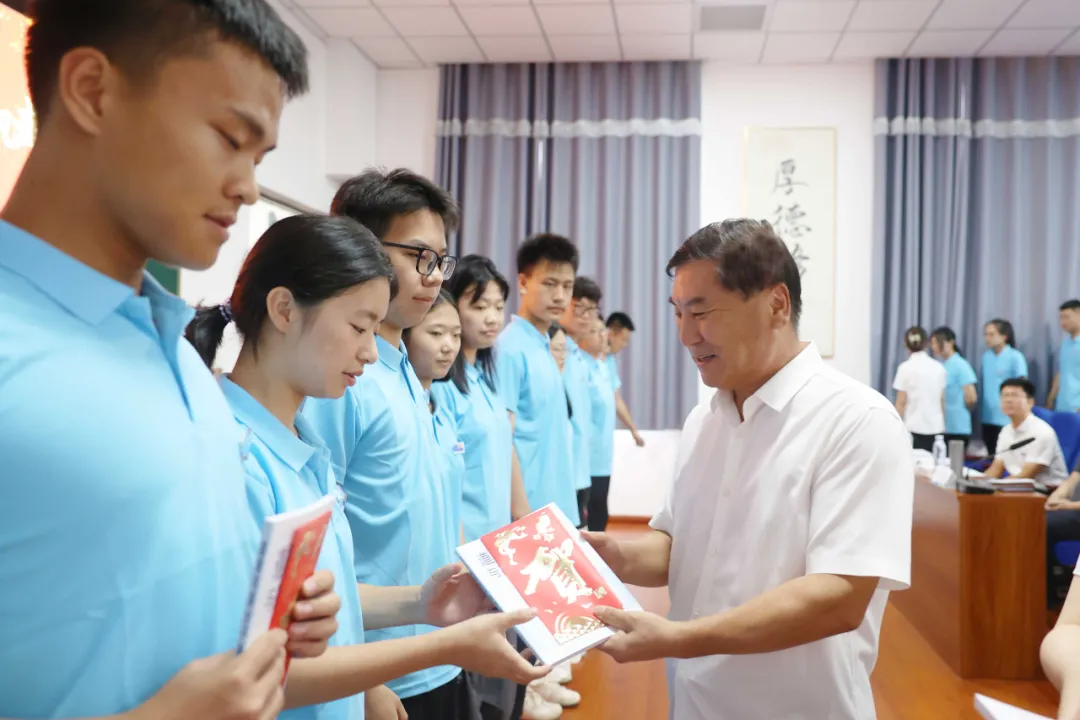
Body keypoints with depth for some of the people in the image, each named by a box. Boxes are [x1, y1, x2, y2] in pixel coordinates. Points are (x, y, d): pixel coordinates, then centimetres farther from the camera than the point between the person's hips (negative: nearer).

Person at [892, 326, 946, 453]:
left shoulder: (905, 368, -6)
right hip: (936, 427, 4)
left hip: (914, 428, -4)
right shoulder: (938, 367, 6)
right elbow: (942, 400, 11)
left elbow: (901, 402, -6)